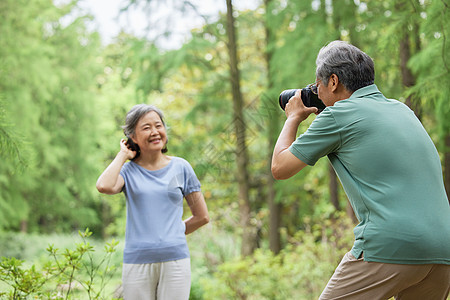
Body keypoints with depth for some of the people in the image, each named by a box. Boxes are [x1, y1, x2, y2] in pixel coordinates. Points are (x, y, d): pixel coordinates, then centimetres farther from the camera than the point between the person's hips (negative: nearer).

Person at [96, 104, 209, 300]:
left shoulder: (180, 167, 7)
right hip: (137, 262, 0)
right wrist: (123, 155, -5)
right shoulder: (128, 171, 5)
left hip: (175, 260, 0)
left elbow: (202, 217, 14)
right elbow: (104, 186, -19)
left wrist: (171, 234, 12)